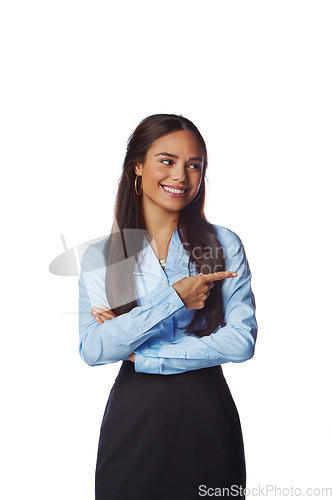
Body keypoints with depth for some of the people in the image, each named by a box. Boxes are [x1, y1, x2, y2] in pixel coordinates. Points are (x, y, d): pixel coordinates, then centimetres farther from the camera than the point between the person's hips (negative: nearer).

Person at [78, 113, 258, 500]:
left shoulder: (224, 245, -1)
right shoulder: (100, 255, -1)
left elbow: (241, 341, -10)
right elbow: (92, 350, -12)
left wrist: (139, 354, -12)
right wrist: (174, 299, -19)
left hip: (207, 414, 0)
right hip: (133, 414, 0)